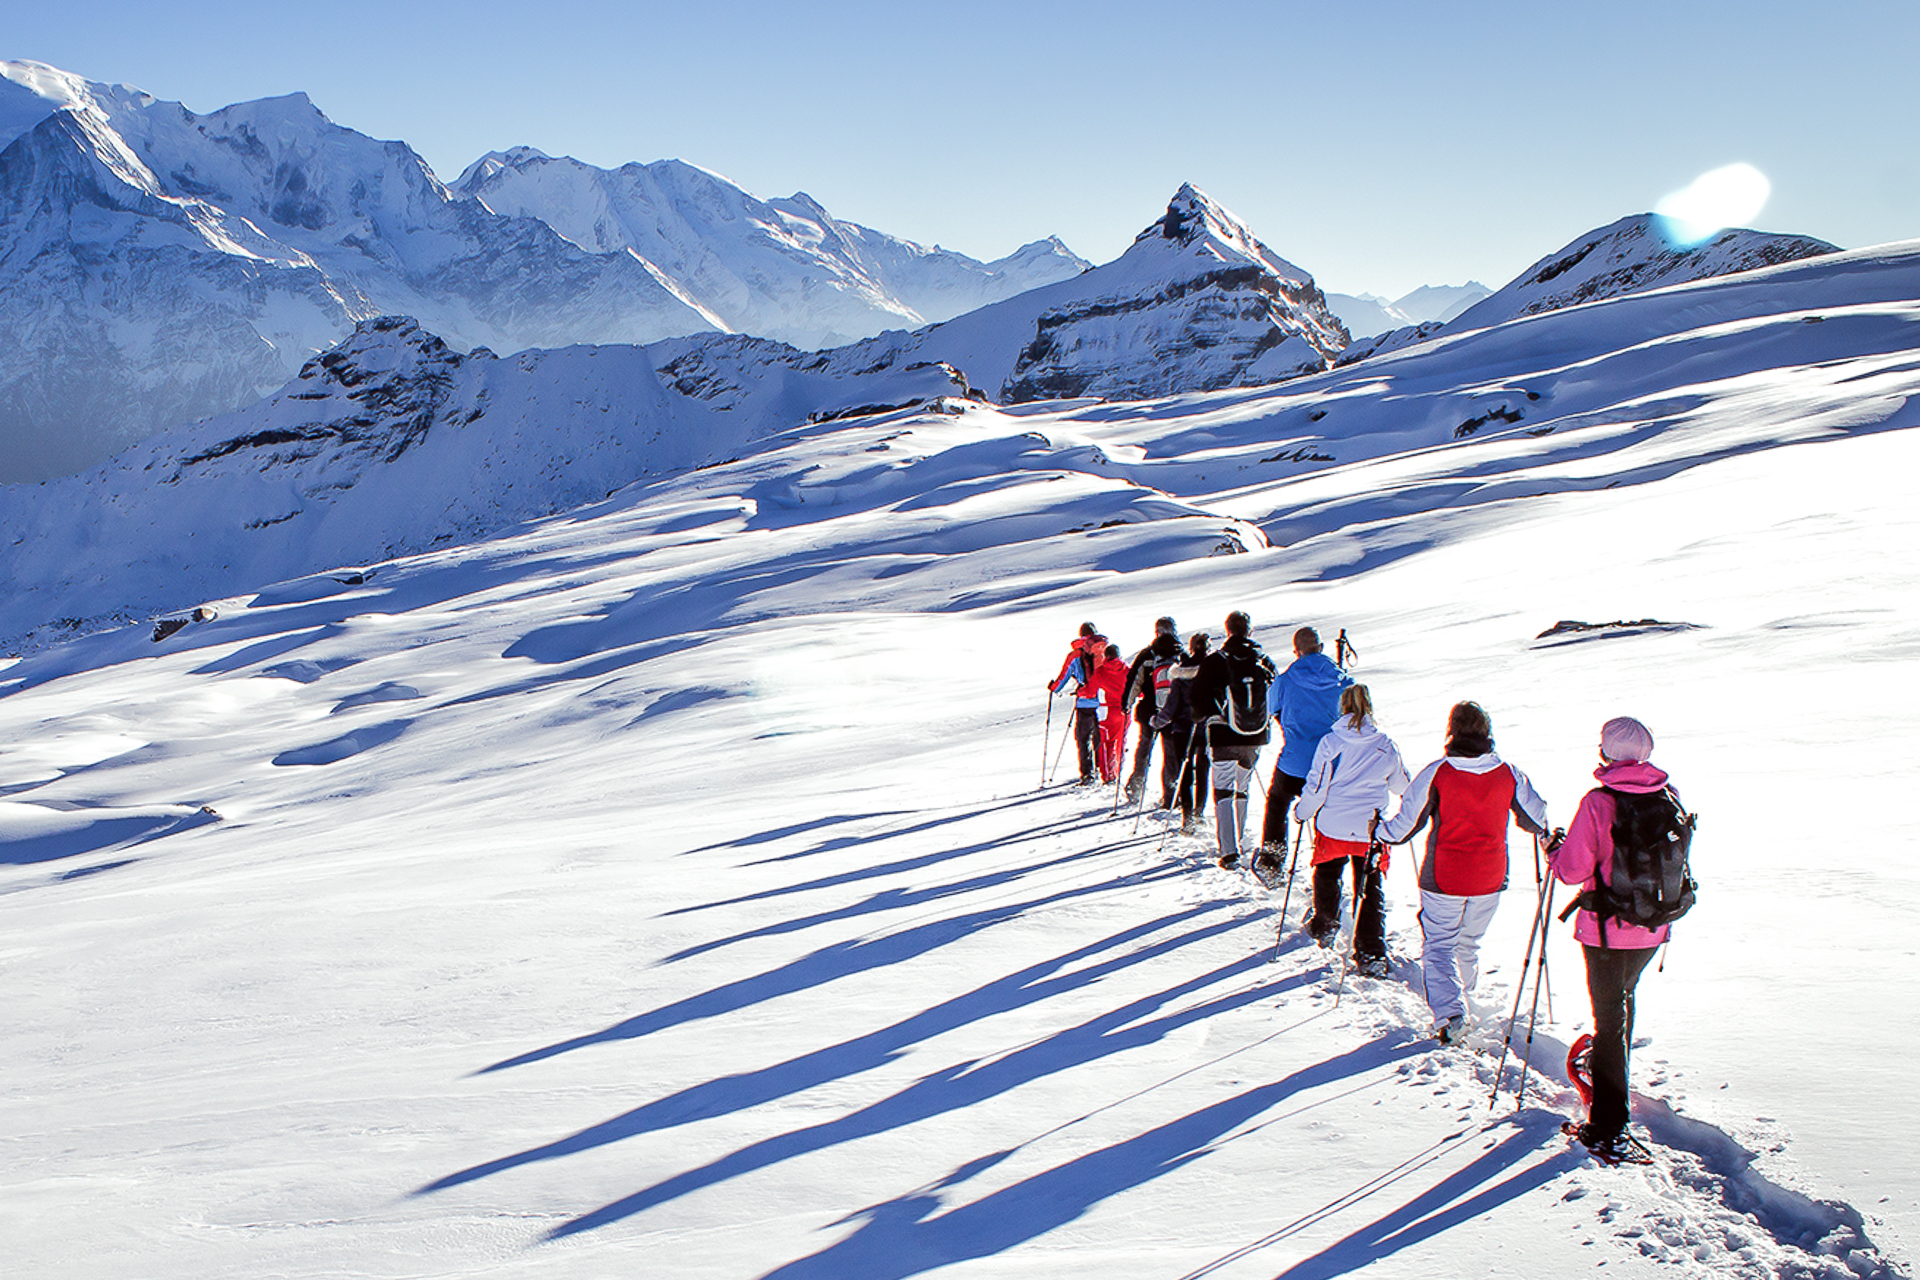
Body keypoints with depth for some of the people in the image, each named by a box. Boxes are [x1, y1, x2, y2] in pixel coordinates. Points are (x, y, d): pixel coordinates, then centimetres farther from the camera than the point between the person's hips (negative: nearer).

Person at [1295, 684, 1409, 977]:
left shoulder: (1330, 742, -10)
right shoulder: (1386, 746, -3)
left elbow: (1316, 787, -12)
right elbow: (1401, 786, 11)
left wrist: (1303, 811, 5)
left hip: (1333, 826, -1)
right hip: (1371, 829, 1)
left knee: (1327, 876, 24)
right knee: (1371, 890, 7)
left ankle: (1324, 927, 42)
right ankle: (1371, 954, 0)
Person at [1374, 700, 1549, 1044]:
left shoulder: (1437, 773, -15)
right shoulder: (1509, 774, -5)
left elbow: (1407, 820, -10)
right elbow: (1536, 819, 8)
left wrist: (1380, 833, 10)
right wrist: (1547, 834, 32)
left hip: (1443, 879, -3)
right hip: (1489, 880, 4)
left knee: (1438, 946, 4)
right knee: (1469, 945, 22)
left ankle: (1449, 1013, -14)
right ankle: (1460, 998, 39)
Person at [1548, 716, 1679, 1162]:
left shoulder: (1598, 802, -20)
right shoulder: (1668, 798, -3)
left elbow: (1573, 869, -17)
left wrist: (1556, 853, 3)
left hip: (1607, 928, -5)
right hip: (1653, 928, 5)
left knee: (1609, 1016, 2)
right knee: (1623, 998, 29)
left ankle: (1609, 1128, 3)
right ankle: (1610, 1067, 51)